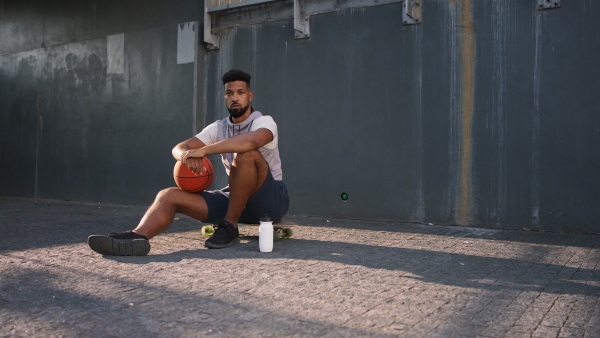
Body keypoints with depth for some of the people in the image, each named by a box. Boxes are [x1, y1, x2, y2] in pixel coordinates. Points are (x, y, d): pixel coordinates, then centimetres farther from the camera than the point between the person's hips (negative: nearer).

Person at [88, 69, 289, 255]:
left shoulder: (264, 122, -7)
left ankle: (229, 228, -24)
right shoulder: (218, 128, 11)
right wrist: (187, 156, -24)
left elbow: (252, 140, -33)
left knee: (246, 153, -34)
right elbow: (179, 149, 2)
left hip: (273, 200, -5)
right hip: (236, 199, 5)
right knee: (170, 196, -11)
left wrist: (202, 150, -31)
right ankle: (137, 237, -38)